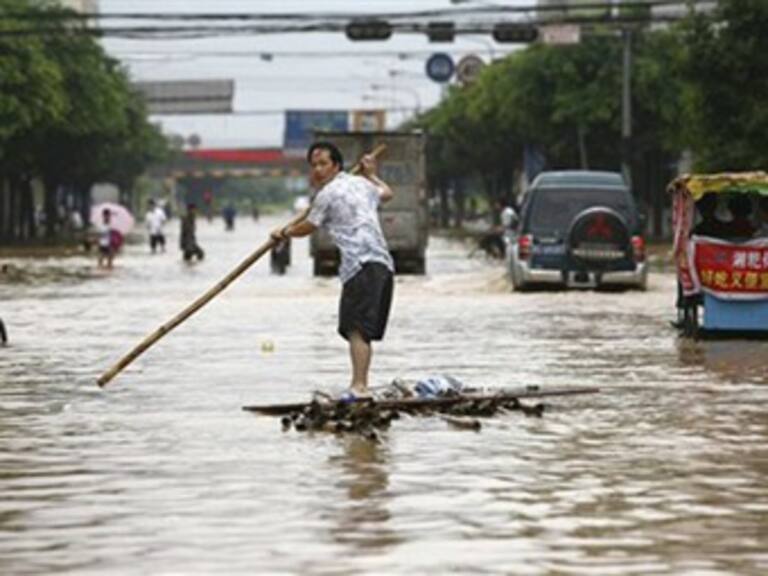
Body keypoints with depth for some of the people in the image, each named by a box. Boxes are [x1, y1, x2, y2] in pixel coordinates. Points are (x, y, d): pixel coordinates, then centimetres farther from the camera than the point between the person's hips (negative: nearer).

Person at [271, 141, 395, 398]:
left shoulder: (328, 194, 1)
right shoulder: (361, 183, 22)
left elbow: (307, 227, 13)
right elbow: (387, 193, 45)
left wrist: (284, 232, 31)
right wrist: (371, 175, 60)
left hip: (361, 264, -8)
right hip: (384, 263, 8)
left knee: (357, 328, -16)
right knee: (365, 330, 11)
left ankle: (358, 385, -29)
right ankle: (361, 384, 11)